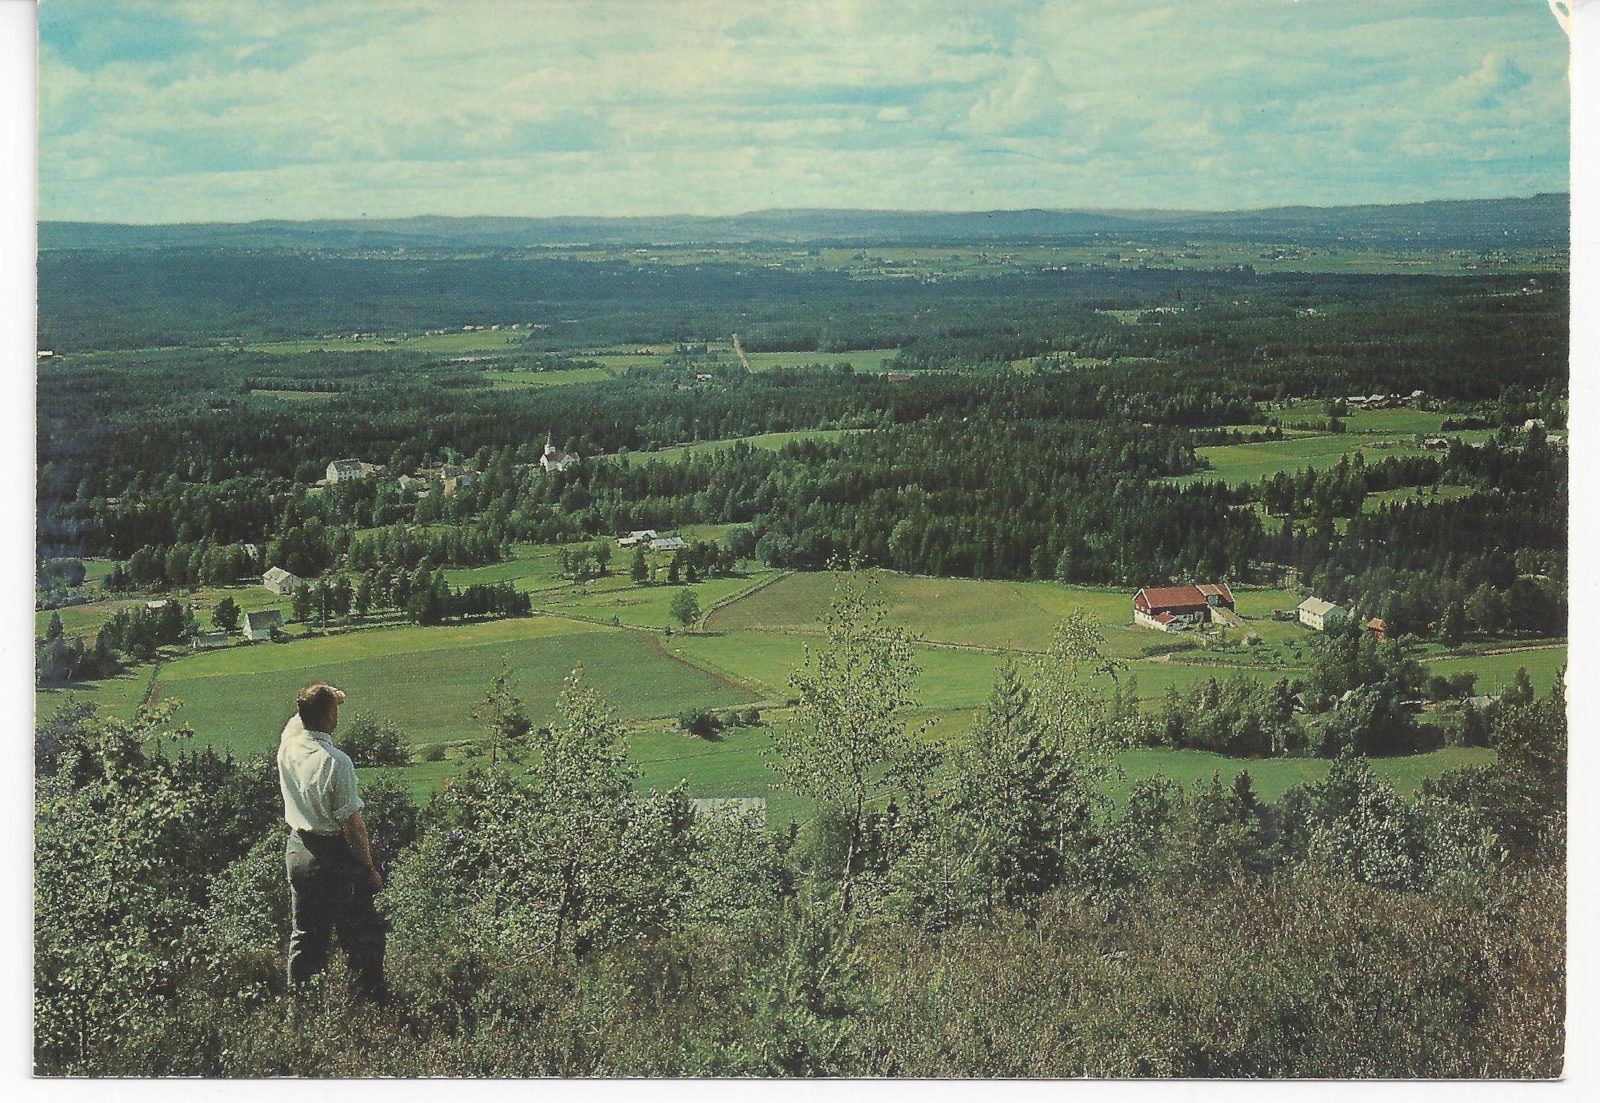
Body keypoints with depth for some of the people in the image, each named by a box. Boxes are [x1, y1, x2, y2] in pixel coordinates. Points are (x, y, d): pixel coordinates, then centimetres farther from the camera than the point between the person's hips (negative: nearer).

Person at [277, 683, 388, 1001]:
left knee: (304, 933, 19)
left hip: (298, 851, 7)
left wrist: (325, 695, 25)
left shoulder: (289, 744, -6)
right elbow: (353, 824, -18)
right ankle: (369, 997, 12)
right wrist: (370, 870, -8)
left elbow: (300, 715, 21)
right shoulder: (336, 762, -23)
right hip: (335, 855, -7)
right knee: (363, 938, 6)